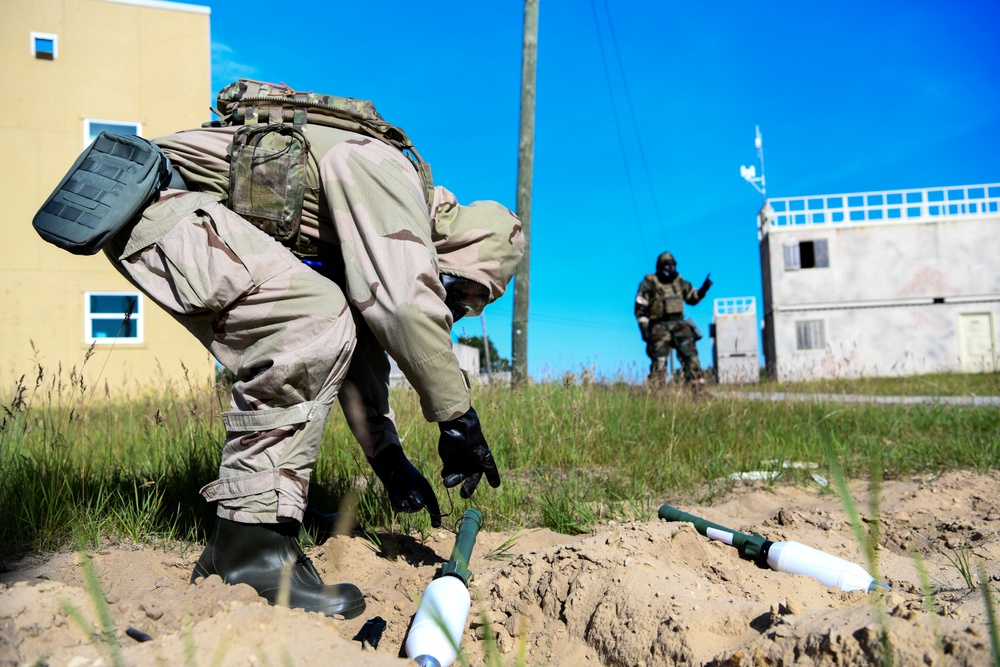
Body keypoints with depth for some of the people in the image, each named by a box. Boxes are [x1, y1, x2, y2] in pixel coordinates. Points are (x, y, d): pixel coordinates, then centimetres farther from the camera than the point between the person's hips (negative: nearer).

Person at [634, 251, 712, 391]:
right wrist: (644, 329, -12)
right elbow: (640, 309, -5)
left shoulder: (679, 282, 12)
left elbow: (693, 298, 22)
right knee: (659, 362, -7)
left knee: (690, 354, -4)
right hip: (659, 327, -4)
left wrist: (704, 289, 3)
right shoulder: (649, 283, -4)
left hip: (678, 324, 5)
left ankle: (698, 390, -1)